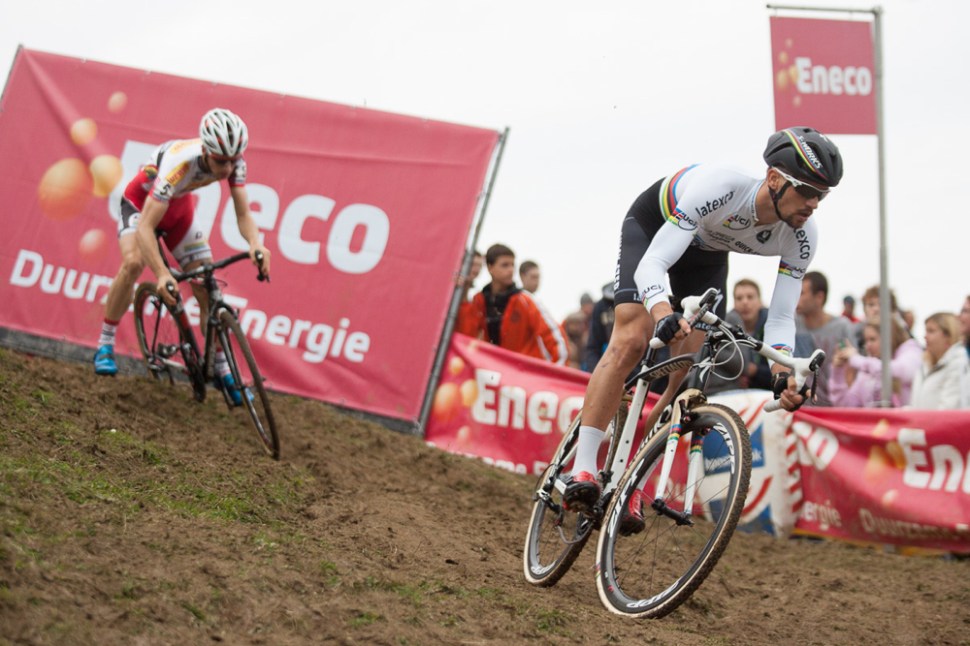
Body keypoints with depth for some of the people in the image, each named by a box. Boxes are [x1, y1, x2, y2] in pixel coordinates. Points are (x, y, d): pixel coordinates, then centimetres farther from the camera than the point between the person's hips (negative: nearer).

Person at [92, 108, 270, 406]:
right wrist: (163, 275, -59)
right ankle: (105, 345, -15)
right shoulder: (180, 163, -43)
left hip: (179, 208, 5)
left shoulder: (234, 162, -27)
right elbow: (145, 227, -47)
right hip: (141, 203, -5)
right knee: (134, 262, -32)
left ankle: (222, 370, 8)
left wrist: (255, 244, -47)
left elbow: (243, 214, -24)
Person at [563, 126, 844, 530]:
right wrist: (665, 314, -64)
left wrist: (782, 374, -41)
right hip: (651, 227, -4)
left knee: (692, 372, -9)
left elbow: (781, 317, -22)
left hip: (706, 255, 5)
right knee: (631, 341, -24)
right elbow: (651, 265, -45)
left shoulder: (802, 236, -27)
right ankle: (583, 471, -24)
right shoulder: (717, 186, -42)